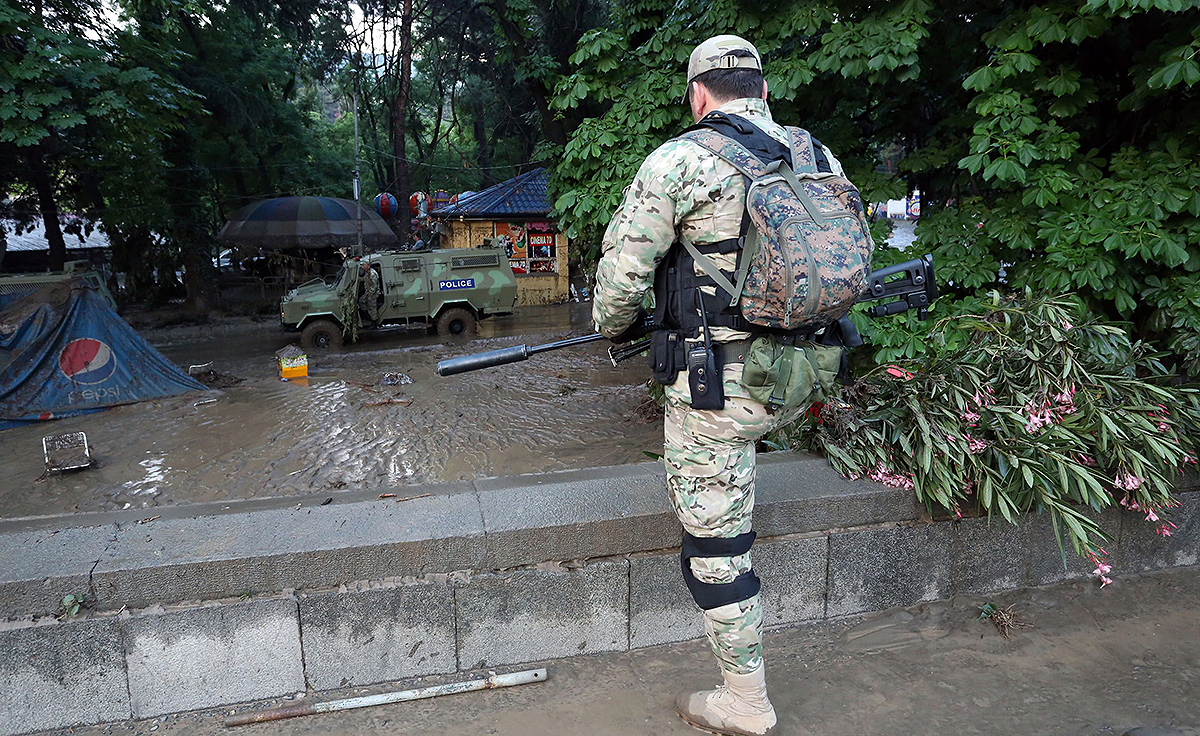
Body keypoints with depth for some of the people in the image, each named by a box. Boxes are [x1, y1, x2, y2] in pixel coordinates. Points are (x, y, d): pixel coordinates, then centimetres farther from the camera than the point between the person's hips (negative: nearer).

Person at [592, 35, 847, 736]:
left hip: (721, 386, -6)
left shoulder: (682, 161, -13)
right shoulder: (822, 158, 6)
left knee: (717, 542, 8)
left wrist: (612, 327, 11)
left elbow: (622, 275, -11)